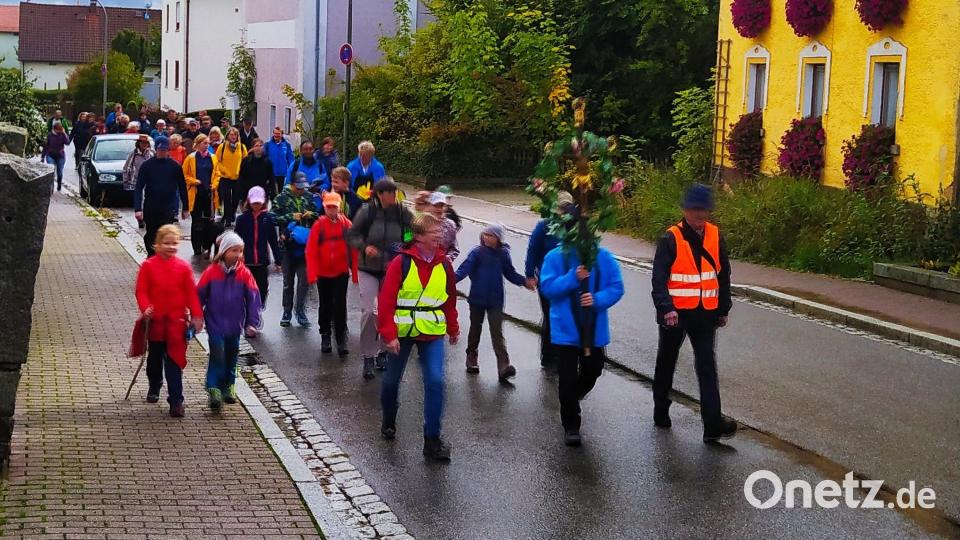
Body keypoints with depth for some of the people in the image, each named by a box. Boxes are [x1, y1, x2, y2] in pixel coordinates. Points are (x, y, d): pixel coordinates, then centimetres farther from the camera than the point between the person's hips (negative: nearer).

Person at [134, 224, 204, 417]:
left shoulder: (184, 267, -2)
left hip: (176, 321, -1)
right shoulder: (148, 266, -5)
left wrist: (197, 316, -5)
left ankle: (176, 400, -3)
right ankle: (154, 387, 43)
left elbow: (191, 293, 0)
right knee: (155, 357, 19)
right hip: (155, 321, 1)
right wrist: (145, 308, -22)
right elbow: (141, 291, -5)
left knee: (174, 361, -4)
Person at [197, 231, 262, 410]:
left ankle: (229, 387, 31)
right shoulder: (211, 272, -10)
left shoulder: (244, 274, -6)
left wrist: (252, 323, -6)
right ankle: (214, 391, -5)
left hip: (235, 325, 3)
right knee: (218, 356, -10)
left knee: (231, 357, 15)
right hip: (215, 324, -3)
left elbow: (253, 299, -3)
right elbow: (200, 296, -3)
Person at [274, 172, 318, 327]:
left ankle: (300, 311, 9)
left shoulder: (309, 197, 6)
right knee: (288, 280, 9)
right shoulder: (282, 198, -2)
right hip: (288, 244, -1)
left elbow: (319, 217, 14)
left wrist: (312, 215, -7)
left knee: (304, 279, -1)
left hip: (305, 244, 1)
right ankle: (287, 312, 19)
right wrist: (291, 217, -17)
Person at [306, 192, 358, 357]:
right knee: (325, 306, 14)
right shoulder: (318, 225, -7)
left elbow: (354, 249, -2)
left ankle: (341, 340, 0)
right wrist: (312, 274, -13)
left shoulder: (346, 224, -5)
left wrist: (355, 273, -2)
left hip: (341, 272, -1)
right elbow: (311, 251, -8)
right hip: (323, 273, 1)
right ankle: (325, 336, 29)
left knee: (340, 306, -5)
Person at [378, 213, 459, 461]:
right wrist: (389, 334, -16)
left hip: (432, 332, 2)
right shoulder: (401, 263, -12)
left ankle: (432, 440, -6)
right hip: (402, 331, -2)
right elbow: (386, 300, -12)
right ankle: (389, 422, 43)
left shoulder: (444, 264, 0)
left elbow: (450, 299, 12)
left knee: (435, 381, -12)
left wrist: (453, 328, 18)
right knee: (392, 379, 15)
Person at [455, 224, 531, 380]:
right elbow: (465, 268, -16)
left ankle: (504, 366, -16)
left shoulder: (503, 254, 2)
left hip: (495, 300, 1)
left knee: (497, 332, -7)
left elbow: (510, 273, 13)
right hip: (477, 298, -1)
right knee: (475, 328, 15)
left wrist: (524, 282, 1)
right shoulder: (477, 252, -7)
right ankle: (471, 359, 34)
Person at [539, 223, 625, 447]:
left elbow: (616, 287, -4)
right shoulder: (556, 257, -6)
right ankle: (571, 426, 13)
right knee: (568, 378, 0)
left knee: (592, 369, 18)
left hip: (594, 329, 2)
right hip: (566, 329, -2)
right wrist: (573, 278, -25)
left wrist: (598, 299, -21)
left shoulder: (604, 257, -3)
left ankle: (572, 397, 50)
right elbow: (547, 287, -12)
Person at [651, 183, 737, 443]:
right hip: (675, 313, -3)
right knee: (666, 363, 14)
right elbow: (659, 278, -16)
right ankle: (661, 411, 33)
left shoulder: (715, 236, 4)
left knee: (707, 367, -4)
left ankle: (712, 424, -9)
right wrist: (666, 308, -28)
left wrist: (723, 309, 15)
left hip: (705, 314, 3)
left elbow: (723, 275, 13)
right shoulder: (670, 239, -11)